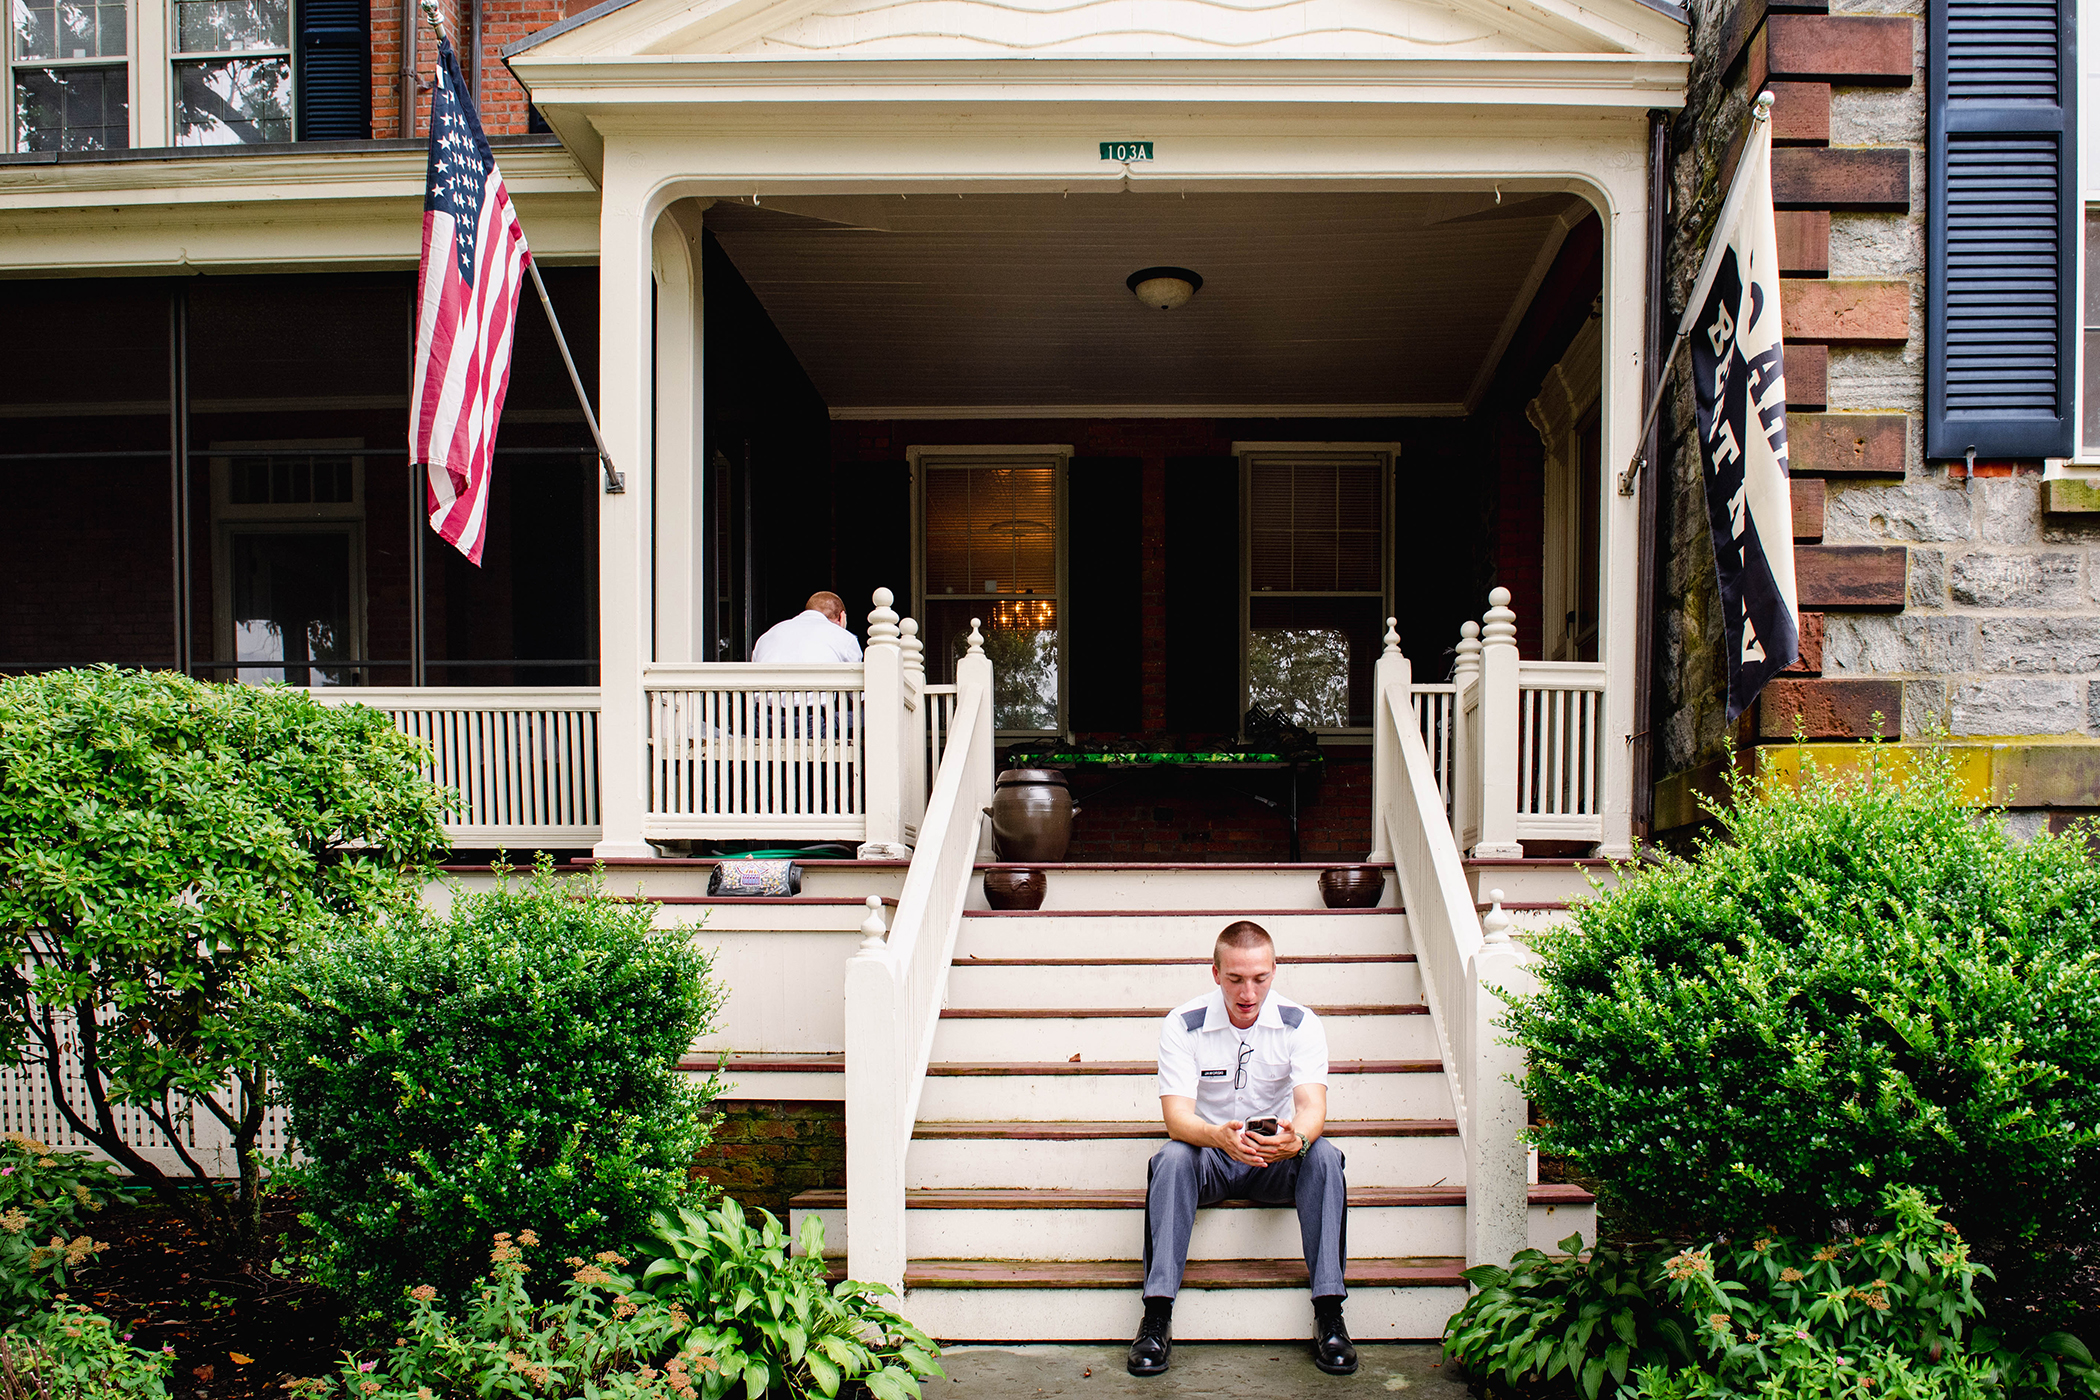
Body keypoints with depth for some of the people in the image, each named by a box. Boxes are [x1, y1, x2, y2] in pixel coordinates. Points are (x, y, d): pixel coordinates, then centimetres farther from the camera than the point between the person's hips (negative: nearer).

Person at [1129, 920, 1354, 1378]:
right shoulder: (1183, 1025, -13)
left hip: (1277, 1163, 1)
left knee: (1323, 1156, -29)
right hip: (1209, 1156, -1)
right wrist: (1220, 1137, -46)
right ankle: (1156, 1315, -33)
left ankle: (1329, 1314, -27)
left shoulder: (1299, 1023, -10)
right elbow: (1177, 1115, -22)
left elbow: (1312, 1105, -22)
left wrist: (1296, 1138, -48)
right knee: (1172, 1157, -32)